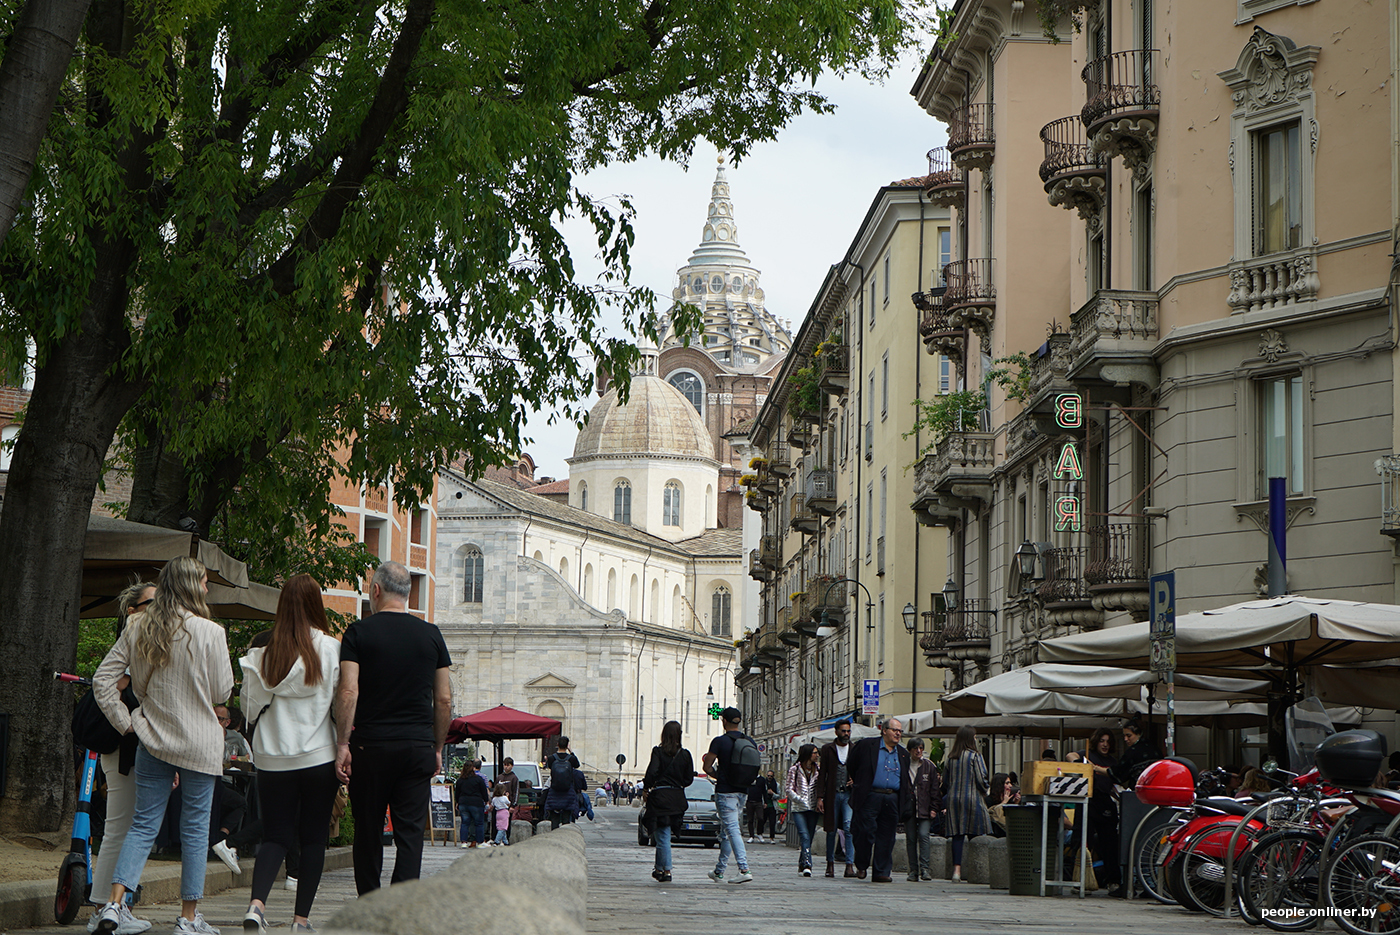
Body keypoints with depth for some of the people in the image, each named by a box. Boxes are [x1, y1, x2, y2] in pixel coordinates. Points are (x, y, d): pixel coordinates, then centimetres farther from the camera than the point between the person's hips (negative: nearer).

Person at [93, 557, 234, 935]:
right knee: (195, 827, 6)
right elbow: (222, 692, -5)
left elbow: (103, 679, 1)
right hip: (198, 744, -4)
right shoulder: (210, 633, -13)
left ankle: (114, 904, -7)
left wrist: (124, 720, 7)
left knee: (144, 825, 8)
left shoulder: (137, 629, 0)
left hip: (152, 739, 4)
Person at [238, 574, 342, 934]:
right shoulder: (330, 649, -6)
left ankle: (257, 902, -14)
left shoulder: (262, 655, 0)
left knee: (275, 835, 8)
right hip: (319, 756, -2)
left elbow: (252, 702, 4)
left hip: (272, 758, 2)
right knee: (313, 837, 7)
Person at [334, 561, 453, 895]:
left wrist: (342, 744, -8)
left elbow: (348, 692, -10)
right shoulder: (431, 634, 7)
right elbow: (444, 699, 8)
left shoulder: (359, 632, -1)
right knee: (410, 833, 0)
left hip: (371, 745, -1)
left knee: (368, 831, 10)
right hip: (418, 748, 1)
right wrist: (438, 748, 16)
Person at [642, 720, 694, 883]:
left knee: (662, 835, 0)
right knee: (663, 835, 17)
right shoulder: (685, 755, 2)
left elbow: (652, 773, -17)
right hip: (678, 798, 4)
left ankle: (666, 871, -4)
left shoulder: (658, 752, -8)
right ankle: (659, 868, 21)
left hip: (660, 796, -4)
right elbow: (689, 779, 4)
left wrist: (646, 789, -3)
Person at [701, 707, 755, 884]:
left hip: (725, 790, -6)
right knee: (726, 830, 16)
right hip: (743, 790, 6)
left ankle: (744, 869, -21)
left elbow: (707, 766, -7)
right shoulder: (749, 741, 6)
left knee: (732, 829, -10)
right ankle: (719, 871, 23)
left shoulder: (719, 741, -10)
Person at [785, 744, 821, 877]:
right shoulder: (794, 769, 3)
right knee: (805, 836, -18)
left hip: (813, 808, 4)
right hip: (798, 808, -4)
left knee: (809, 837, 3)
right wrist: (800, 800, -12)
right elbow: (789, 790, 1)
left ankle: (802, 865, 17)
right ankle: (807, 865, -28)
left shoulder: (817, 769, 13)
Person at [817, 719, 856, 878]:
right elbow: (822, 774, 5)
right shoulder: (828, 749, 7)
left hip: (849, 794, -1)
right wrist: (820, 796, -2)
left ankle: (850, 864, -15)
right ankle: (830, 862, 19)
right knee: (831, 829, 6)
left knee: (849, 827, -13)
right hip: (832, 795, 1)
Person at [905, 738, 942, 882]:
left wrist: (934, 808, -3)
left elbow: (935, 789, 5)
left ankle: (924, 868, -13)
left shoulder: (929, 766, 5)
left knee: (923, 835, -14)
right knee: (910, 838, 2)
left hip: (925, 809, -1)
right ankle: (913, 870, 7)